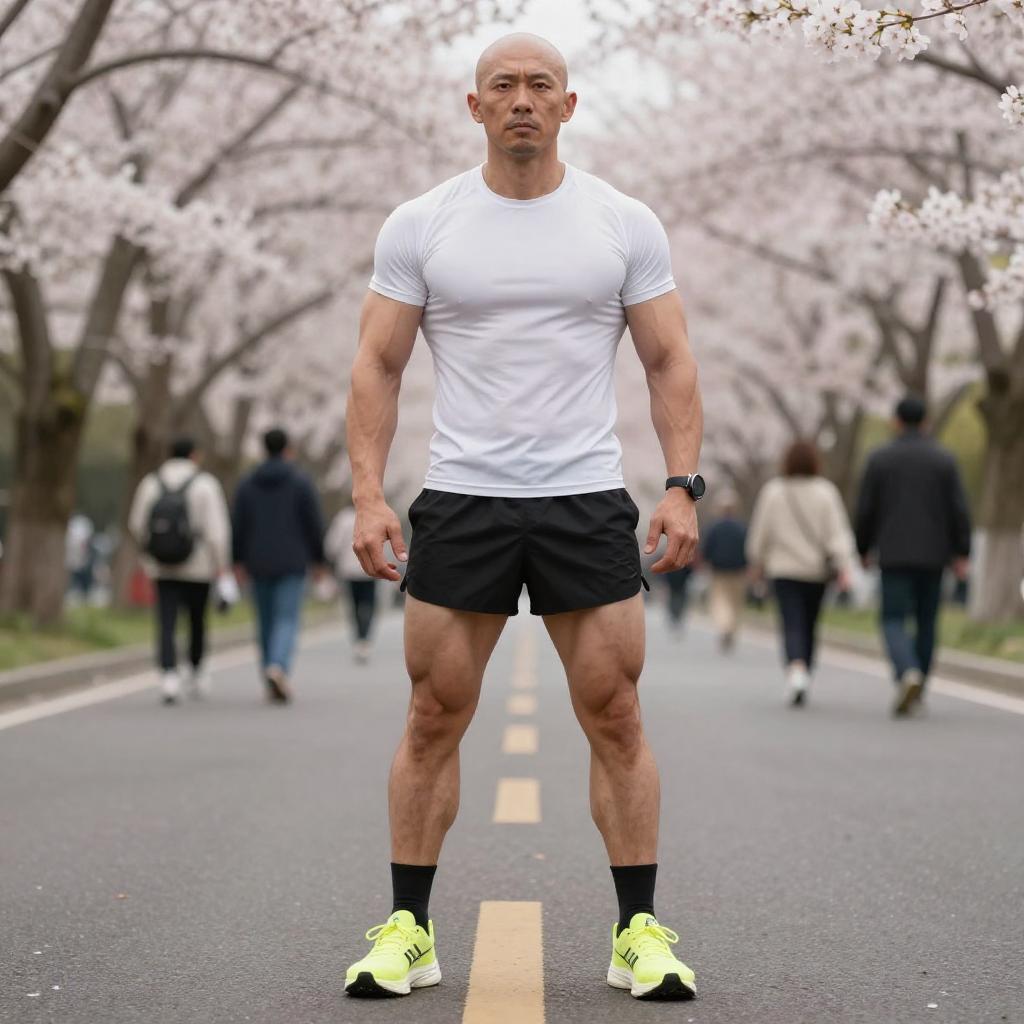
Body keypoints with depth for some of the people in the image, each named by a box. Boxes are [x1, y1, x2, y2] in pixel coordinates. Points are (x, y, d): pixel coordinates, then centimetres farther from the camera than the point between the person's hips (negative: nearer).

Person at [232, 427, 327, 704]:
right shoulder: (301, 482, -4)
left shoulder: (247, 484, 5)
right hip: (292, 564, -3)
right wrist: (319, 559, 4)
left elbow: (238, 525, 2)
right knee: (287, 621, -6)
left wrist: (239, 561, 9)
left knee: (266, 622, 13)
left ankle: (272, 684, 18)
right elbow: (314, 524, -5)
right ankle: (278, 668, -30)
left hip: (259, 565, 3)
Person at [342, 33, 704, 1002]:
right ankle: (408, 929, 13)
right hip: (460, 502, 0)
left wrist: (684, 486, -8)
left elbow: (670, 361, 4)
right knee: (434, 718, 3)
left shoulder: (625, 224, 4)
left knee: (615, 719, 1)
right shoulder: (419, 225, 3)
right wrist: (368, 495, -8)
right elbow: (377, 365, 2)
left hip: (588, 502, 0)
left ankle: (640, 932, 10)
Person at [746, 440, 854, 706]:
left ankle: (796, 669, -33)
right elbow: (837, 532, -9)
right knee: (809, 626, 15)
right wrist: (844, 567, -11)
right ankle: (802, 680, 23)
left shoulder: (773, 491, -3)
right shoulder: (825, 492, -2)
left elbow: (759, 532, 3)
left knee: (792, 626, -7)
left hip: (783, 570, -1)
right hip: (816, 569, 2)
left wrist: (757, 562, 17)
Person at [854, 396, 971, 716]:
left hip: (895, 555, -2)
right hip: (932, 554, 2)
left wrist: (863, 551, 11)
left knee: (894, 622, -1)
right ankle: (916, 692, 18)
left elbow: (865, 510, -2)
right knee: (926, 623, 14)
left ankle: (908, 674, -28)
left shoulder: (879, 459, -2)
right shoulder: (944, 459, 1)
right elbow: (959, 510, -5)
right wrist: (962, 555, 0)